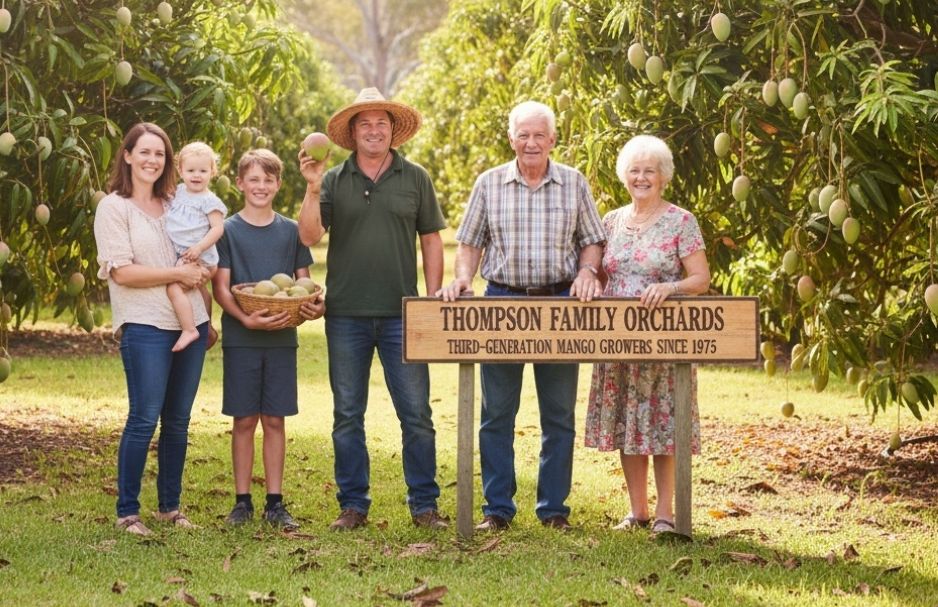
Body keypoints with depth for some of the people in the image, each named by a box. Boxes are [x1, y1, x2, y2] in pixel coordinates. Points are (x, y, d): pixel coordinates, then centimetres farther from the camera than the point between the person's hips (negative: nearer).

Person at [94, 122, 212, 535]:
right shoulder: (114, 207, -2)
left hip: (191, 324, 6)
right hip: (145, 327, -6)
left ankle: (170, 506, 17)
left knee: (178, 420, 9)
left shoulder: (175, 205, 15)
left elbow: (197, 259, 25)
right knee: (144, 419, -8)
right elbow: (122, 271, -11)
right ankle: (127, 511, 0)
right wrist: (179, 274, -11)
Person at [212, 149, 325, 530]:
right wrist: (246, 318, -21)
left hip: (282, 338, 2)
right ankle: (242, 502, 10)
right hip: (241, 339, -2)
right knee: (244, 420, 2)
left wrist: (313, 307, -11)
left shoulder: (290, 231, 9)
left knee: (274, 420, 5)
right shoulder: (228, 230, 1)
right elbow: (220, 287, -4)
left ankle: (274, 503, 11)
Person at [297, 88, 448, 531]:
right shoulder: (334, 181, 4)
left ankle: (424, 504, 9)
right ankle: (353, 505, 15)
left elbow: (431, 240, 8)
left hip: (401, 313, 0)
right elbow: (310, 236, -4)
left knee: (416, 414, 0)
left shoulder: (415, 179, 6)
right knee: (347, 416, 6)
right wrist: (312, 190, -17)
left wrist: (432, 303, 1)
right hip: (346, 314, 1)